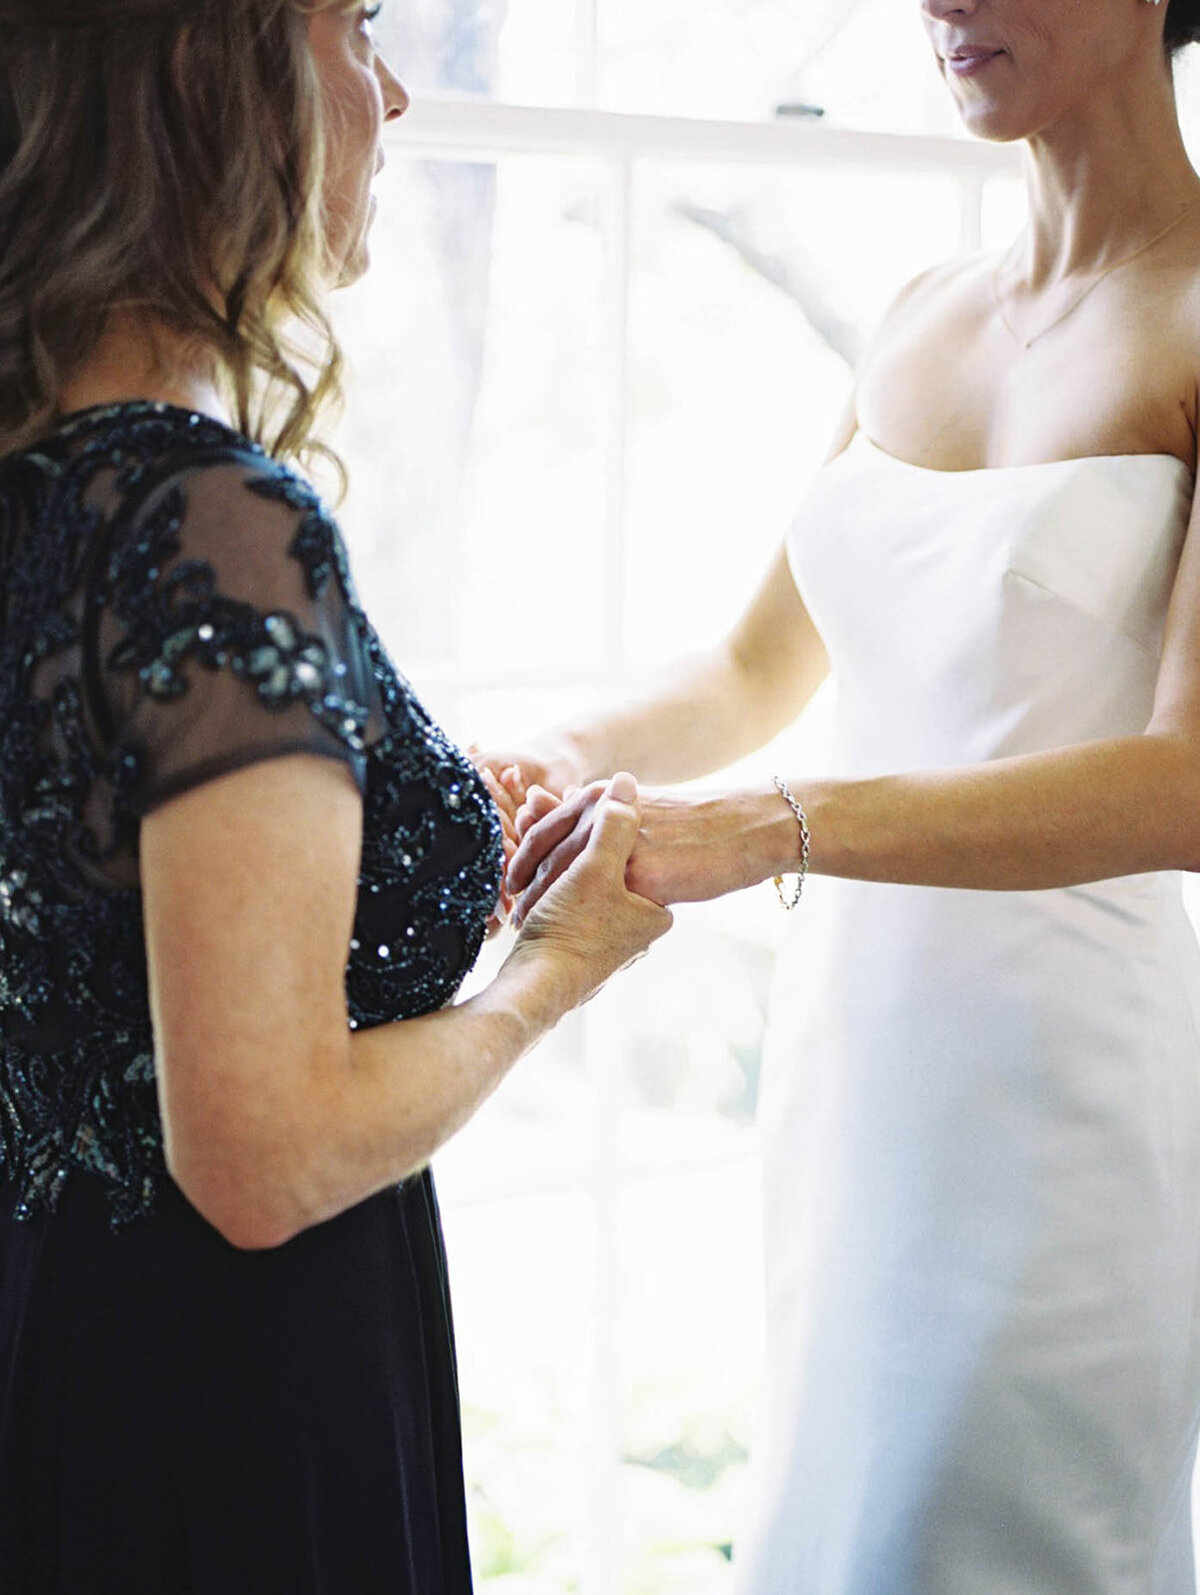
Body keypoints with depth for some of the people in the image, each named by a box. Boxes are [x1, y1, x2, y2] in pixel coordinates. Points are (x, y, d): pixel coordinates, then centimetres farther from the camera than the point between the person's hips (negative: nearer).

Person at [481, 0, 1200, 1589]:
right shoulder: (923, 316, 11)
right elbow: (762, 671, 17)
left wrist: (765, 829, -29)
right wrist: (574, 758, -4)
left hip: (1065, 1081, -6)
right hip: (847, 1048, 6)